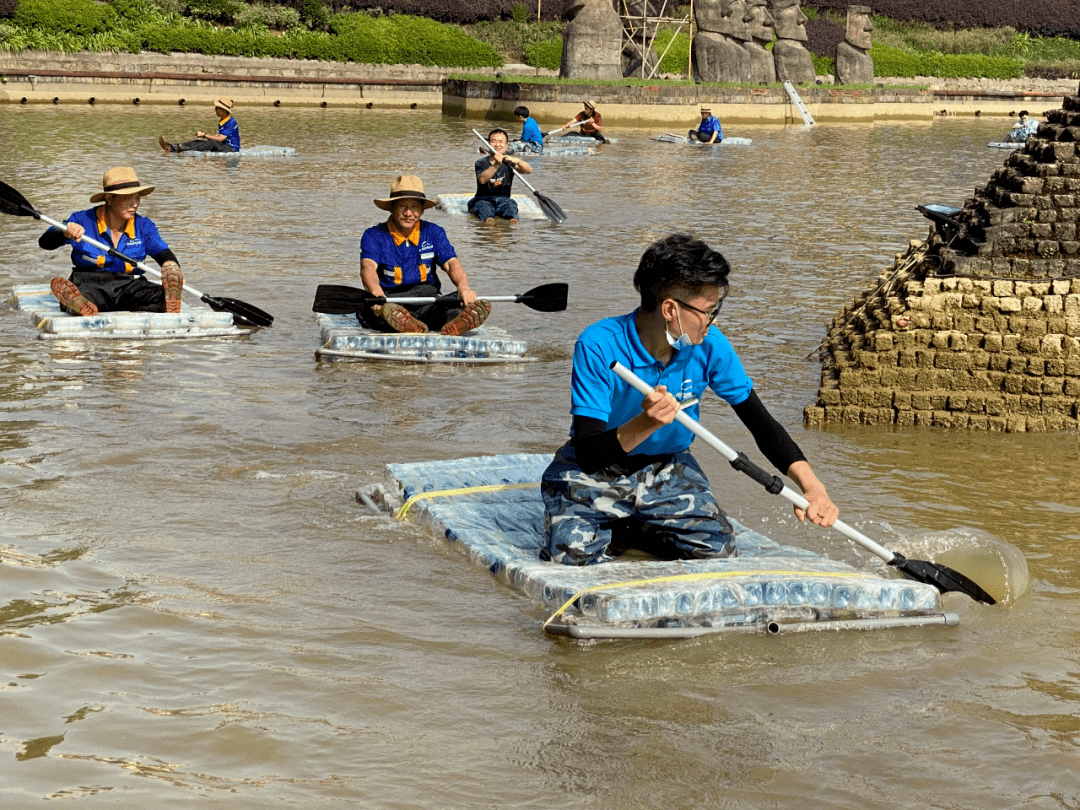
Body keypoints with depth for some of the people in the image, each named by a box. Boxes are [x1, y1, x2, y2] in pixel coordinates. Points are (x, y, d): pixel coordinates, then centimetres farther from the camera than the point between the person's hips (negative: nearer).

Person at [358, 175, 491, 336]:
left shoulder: (433, 233, 13)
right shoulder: (374, 236, 3)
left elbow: (451, 263, -1)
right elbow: (368, 268, -15)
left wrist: (463, 287, -27)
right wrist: (377, 294, -40)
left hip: (427, 307, 2)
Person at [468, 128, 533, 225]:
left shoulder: (509, 162, 11)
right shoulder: (481, 163, 3)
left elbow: (529, 171, -8)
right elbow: (482, 179, -20)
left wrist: (518, 161, -31)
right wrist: (496, 165, -35)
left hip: (503, 199, 2)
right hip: (483, 199, -2)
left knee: (510, 204, -31)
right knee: (483, 206, -35)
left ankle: (513, 218, -62)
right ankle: (487, 218, -66)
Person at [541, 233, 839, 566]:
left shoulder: (710, 345, -14)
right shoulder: (598, 347, -26)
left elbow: (761, 423, -6)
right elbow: (588, 455, -30)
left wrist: (812, 487, -20)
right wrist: (644, 425, -49)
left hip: (667, 469, 4)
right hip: (593, 473, -3)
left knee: (718, 546, -20)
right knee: (570, 553, -28)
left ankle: (639, 531, 8)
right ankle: (613, 532, 7)